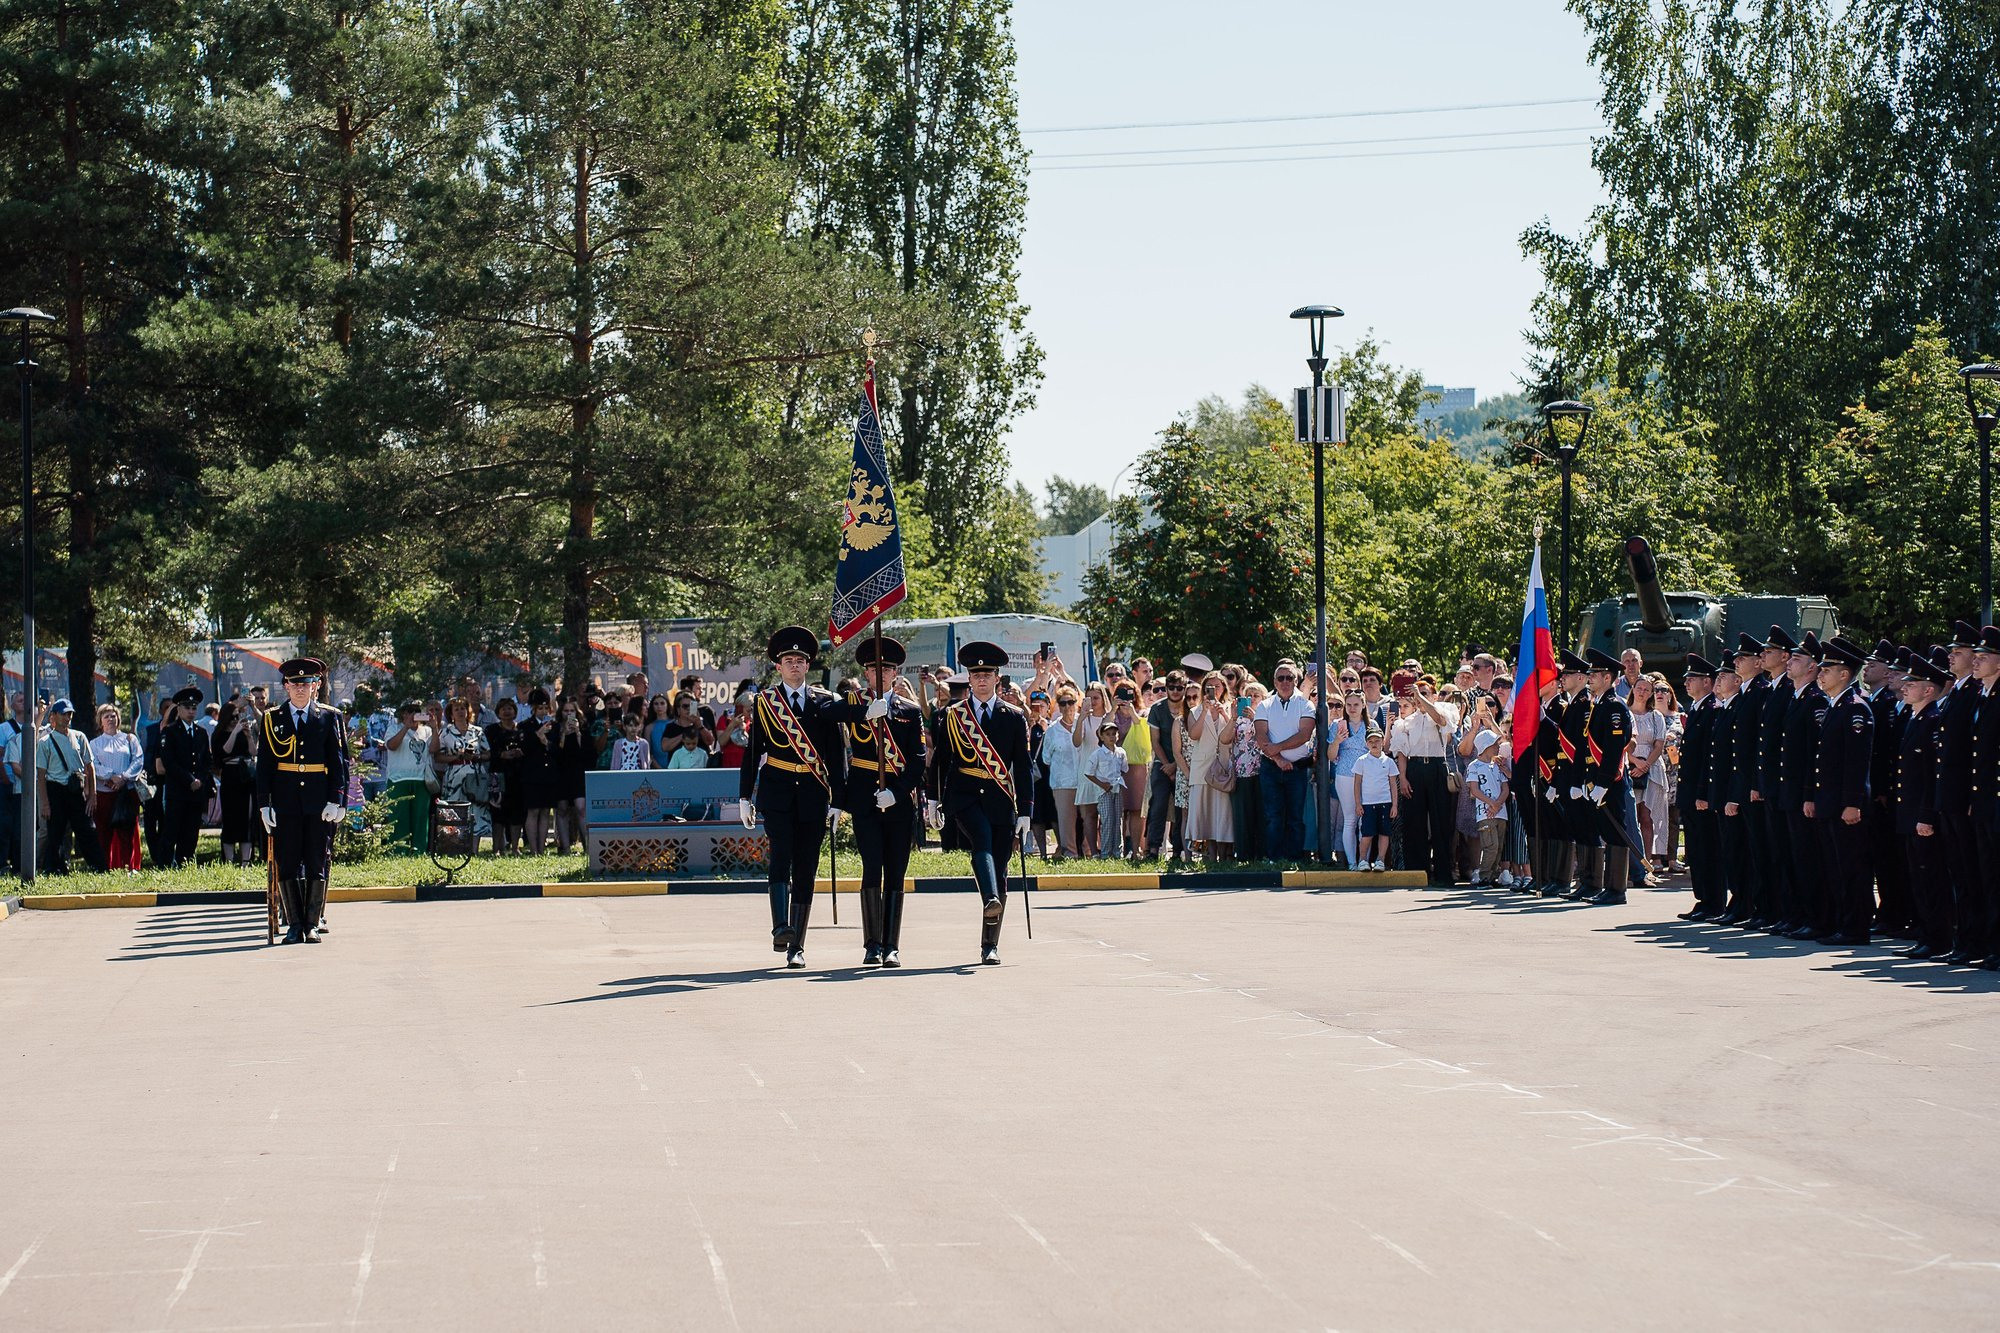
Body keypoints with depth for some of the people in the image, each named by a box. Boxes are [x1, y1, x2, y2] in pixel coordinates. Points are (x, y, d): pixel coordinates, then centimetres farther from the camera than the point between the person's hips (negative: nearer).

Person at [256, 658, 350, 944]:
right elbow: (264, 765, 7)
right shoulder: (272, 719, 8)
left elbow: (339, 762, 4)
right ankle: (295, 924, 7)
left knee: (317, 864, 1)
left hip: (320, 804, -1)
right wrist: (264, 804, -2)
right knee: (287, 866, 1)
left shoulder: (331, 717, 6)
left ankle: (313, 924, 7)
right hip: (285, 803, 1)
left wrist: (336, 800, -6)